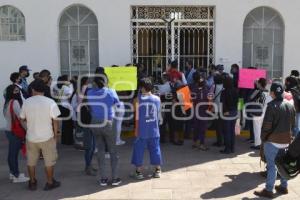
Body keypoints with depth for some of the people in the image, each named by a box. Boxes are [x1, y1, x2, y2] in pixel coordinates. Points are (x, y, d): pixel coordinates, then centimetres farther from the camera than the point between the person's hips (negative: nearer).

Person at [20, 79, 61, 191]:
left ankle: (32, 183, 29)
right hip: (47, 137, -2)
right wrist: (55, 134, 1)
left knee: (31, 161, 18)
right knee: (49, 161, 12)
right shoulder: (50, 102, -13)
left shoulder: (26, 102, -6)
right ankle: (50, 183, 20)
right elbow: (55, 121, -11)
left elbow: (22, 118, 5)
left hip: (31, 137, 3)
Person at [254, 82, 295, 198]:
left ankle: (268, 191, 6)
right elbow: (292, 124, 12)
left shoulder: (272, 106, -16)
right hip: (286, 140, 6)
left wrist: (263, 138, -4)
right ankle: (283, 187, 28)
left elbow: (266, 125, -16)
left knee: (272, 165, 0)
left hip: (272, 140, -6)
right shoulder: (290, 106, 5)